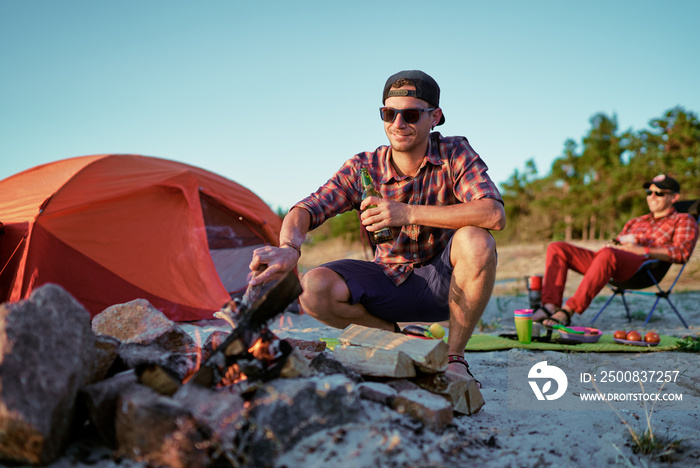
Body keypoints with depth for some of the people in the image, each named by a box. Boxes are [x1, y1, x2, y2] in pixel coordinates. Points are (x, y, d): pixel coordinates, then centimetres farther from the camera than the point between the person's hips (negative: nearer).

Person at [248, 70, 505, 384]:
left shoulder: (455, 154, -13)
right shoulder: (363, 169, -8)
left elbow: (494, 215, -29)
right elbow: (305, 210, -16)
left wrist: (408, 213, -34)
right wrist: (289, 247, -41)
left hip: (443, 280, -1)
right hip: (390, 282, 2)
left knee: (476, 241, -34)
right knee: (313, 289, -25)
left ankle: (454, 357, -13)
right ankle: (392, 336, 3)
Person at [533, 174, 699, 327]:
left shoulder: (683, 220, 20)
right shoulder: (635, 222, 38)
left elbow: (682, 253, 2)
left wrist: (643, 250, -10)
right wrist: (613, 244, 4)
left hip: (643, 264, -7)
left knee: (607, 254, -41)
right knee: (557, 248, -11)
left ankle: (568, 311, -45)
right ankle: (550, 306, -29)